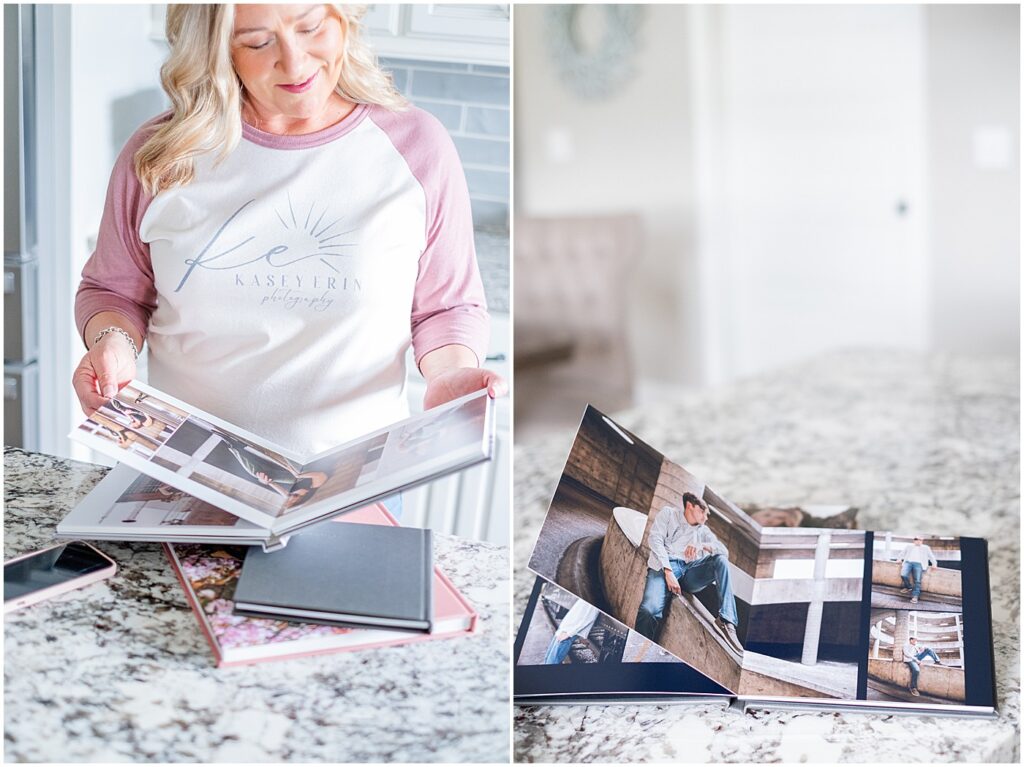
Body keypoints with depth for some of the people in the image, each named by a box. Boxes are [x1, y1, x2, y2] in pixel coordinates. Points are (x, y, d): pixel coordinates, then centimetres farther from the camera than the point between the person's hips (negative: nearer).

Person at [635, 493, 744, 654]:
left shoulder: (703, 531, 31)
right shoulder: (669, 513, 19)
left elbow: (725, 551, 15)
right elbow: (655, 538, 2)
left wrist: (702, 545, -7)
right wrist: (668, 572, -12)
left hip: (690, 571, 4)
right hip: (664, 566, -4)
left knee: (720, 560, -22)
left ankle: (726, 621, -28)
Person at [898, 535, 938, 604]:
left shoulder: (926, 548, 24)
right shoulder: (909, 546, 28)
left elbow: (931, 556, 16)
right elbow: (903, 553, 25)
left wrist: (934, 564, 1)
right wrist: (900, 559, 7)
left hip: (918, 564, -1)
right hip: (908, 562, 1)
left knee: (917, 580, -21)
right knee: (903, 575, -26)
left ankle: (915, 596, -28)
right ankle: (909, 587, -3)